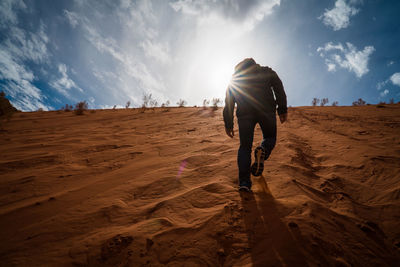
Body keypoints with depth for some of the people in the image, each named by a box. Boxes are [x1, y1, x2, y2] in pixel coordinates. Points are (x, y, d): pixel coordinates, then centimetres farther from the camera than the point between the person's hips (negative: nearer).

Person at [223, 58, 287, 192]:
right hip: (266, 109, 0)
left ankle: (244, 182, -9)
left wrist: (228, 124, 14)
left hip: (244, 112, 1)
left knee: (245, 146, 6)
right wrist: (283, 110, 3)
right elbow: (278, 87, 8)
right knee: (270, 137, 20)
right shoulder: (266, 71, 25)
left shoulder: (235, 77, 27)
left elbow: (229, 102, 16)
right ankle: (263, 151, -16)